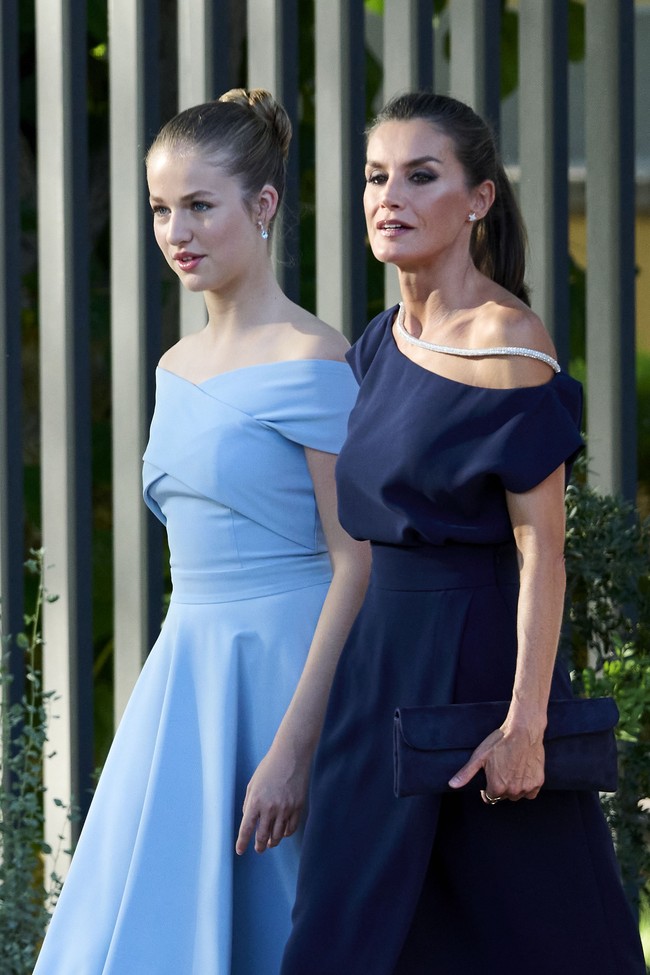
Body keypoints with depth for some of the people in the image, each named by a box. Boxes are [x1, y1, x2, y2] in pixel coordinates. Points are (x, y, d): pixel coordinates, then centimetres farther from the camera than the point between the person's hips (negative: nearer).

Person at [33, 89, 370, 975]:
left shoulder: (311, 363, -11)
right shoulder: (177, 367, 12)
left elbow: (358, 562, -15)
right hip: (185, 675, 8)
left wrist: (294, 747, -20)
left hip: (284, 676, -7)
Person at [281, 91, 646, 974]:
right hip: (378, 658, 8)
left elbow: (541, 547, -17)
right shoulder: (384, 341, 10)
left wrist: (526, 721, -22)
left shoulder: (508, 346, -14)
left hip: (472, 660, -8)